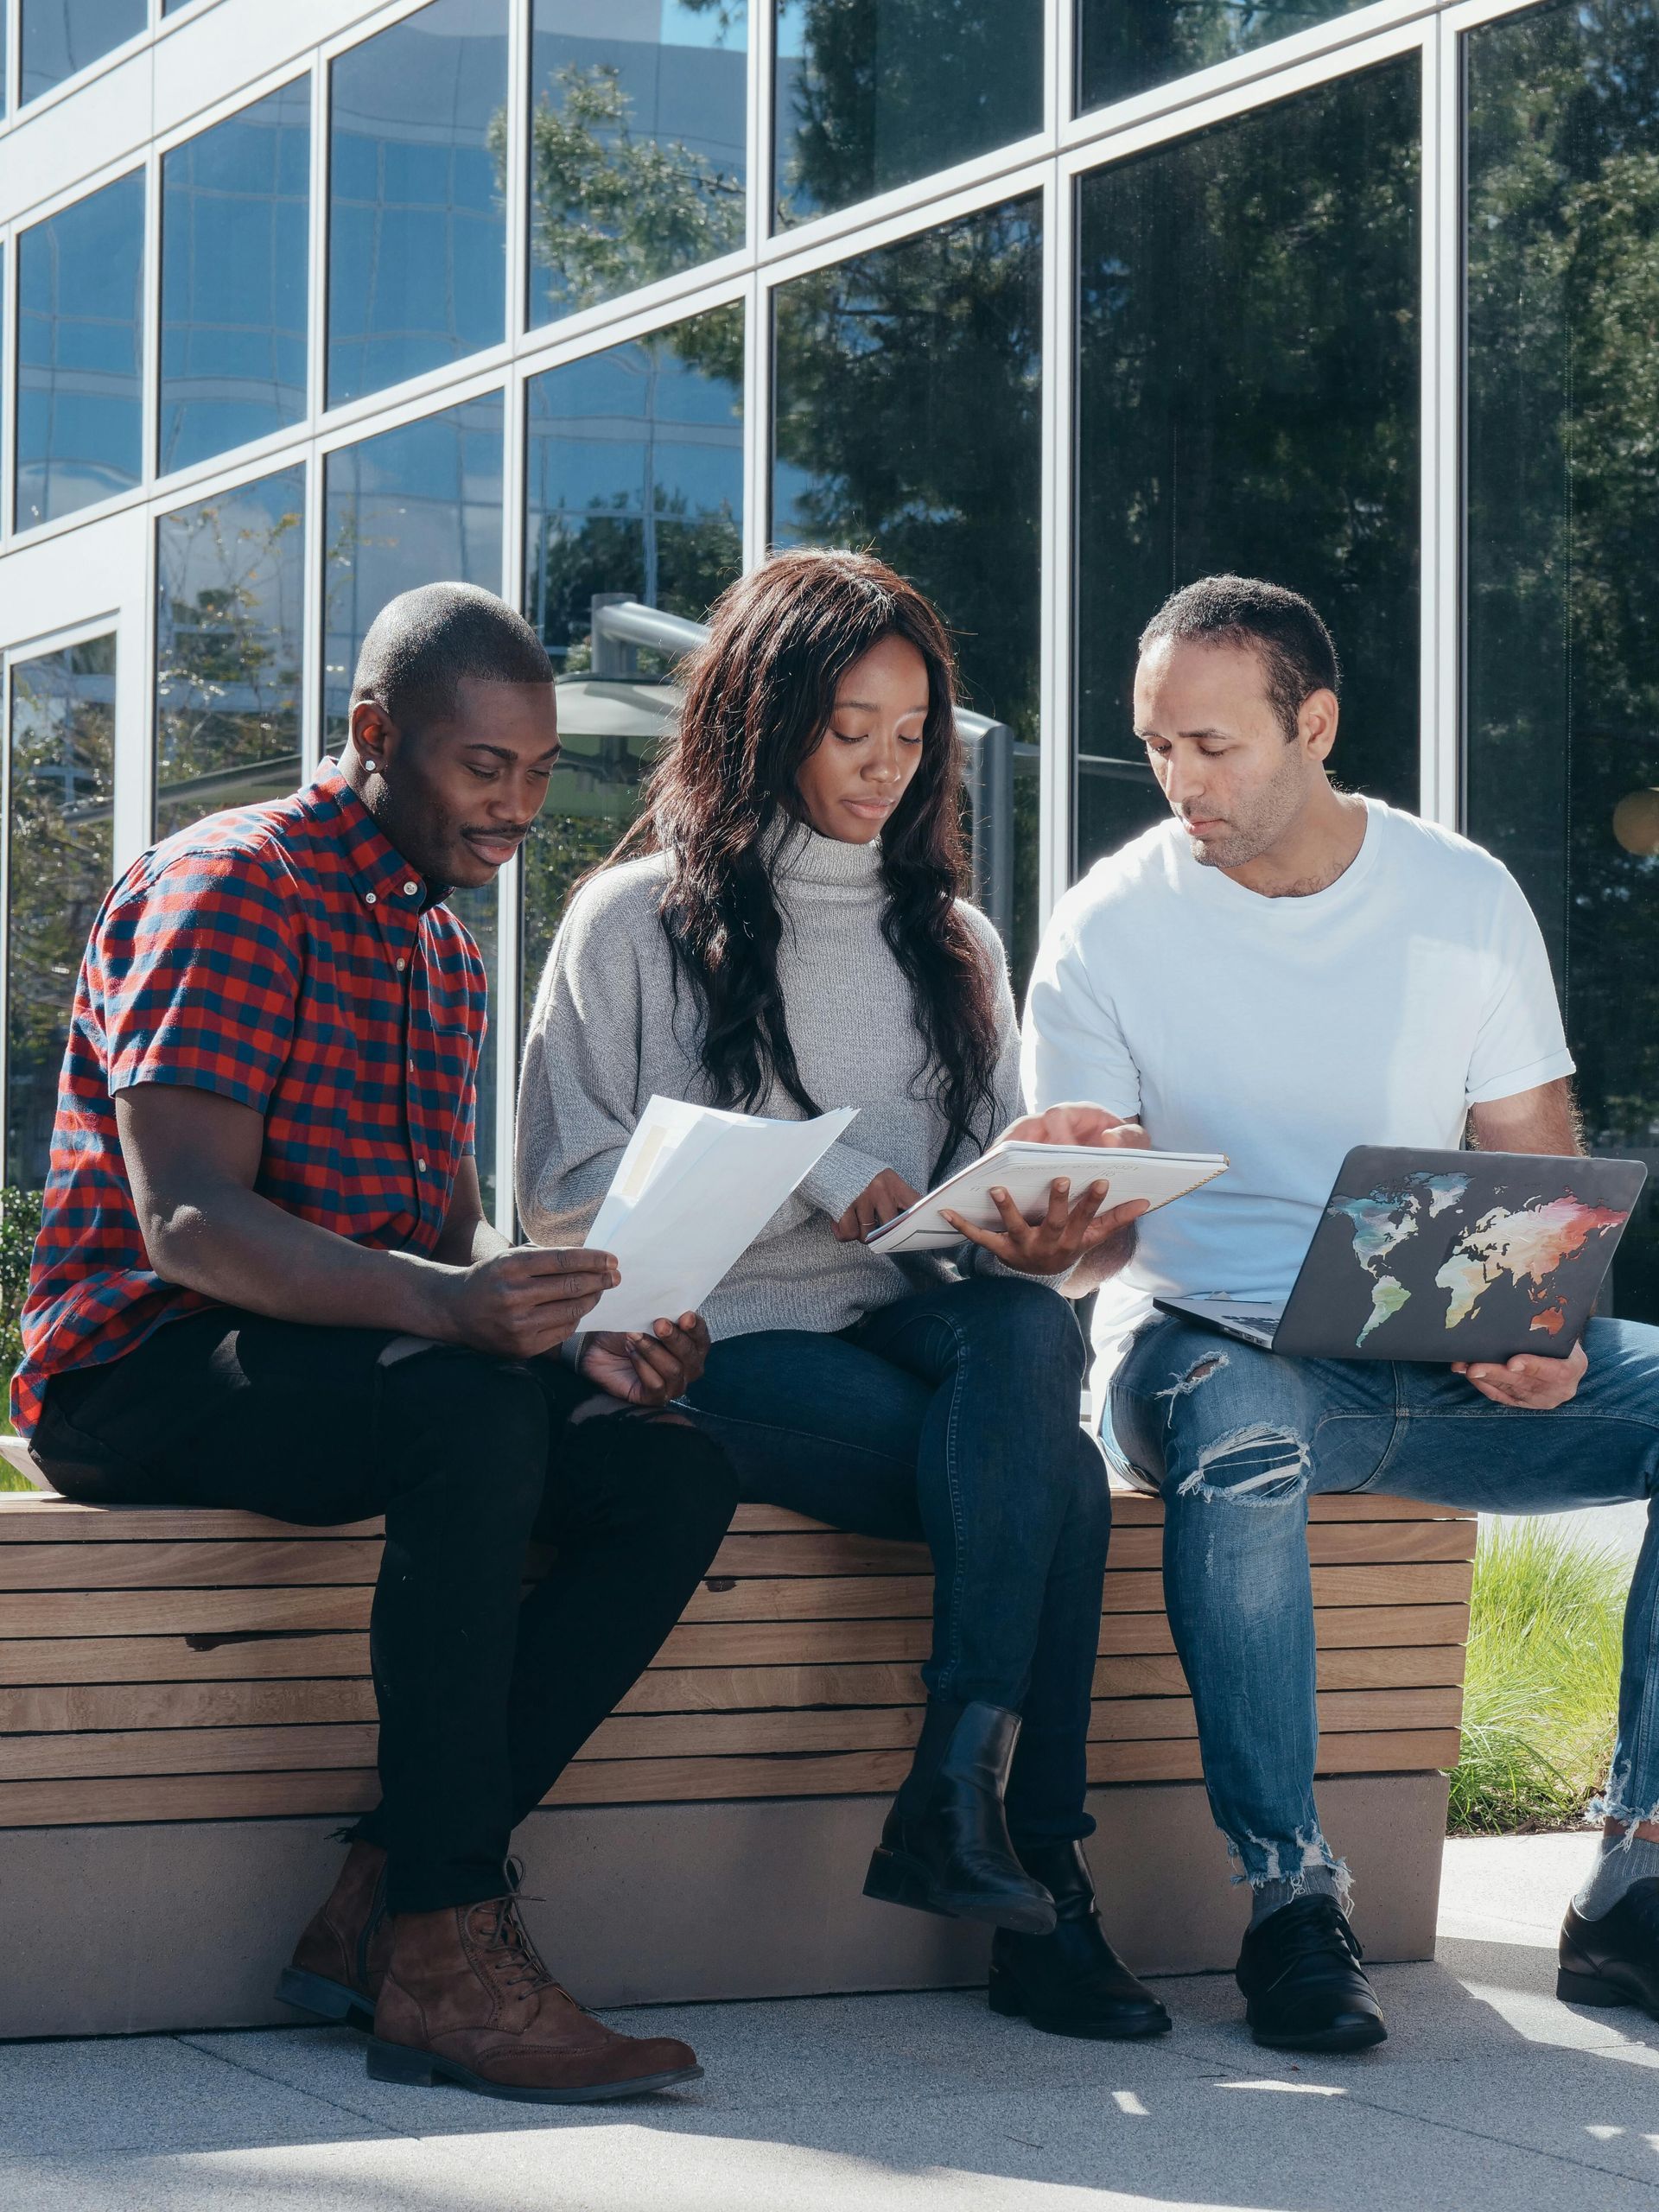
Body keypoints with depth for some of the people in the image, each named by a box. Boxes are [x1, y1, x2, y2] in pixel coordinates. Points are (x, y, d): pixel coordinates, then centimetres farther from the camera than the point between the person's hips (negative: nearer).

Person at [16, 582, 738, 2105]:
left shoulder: (442, 950, 21)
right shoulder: (230, 884, -8)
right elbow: (185, 1220, -21)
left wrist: (579, 1334, -6)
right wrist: (446, 1306, -37)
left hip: (366, 1373, 8)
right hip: (141, 1373, -8)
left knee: (675, 1474, -15)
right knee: (474, 1409, -36)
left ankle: (386, 1905, -18)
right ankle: (444, 1959, -33)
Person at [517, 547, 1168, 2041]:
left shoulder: (951, 941, 22)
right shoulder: (637, 923, 6)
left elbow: (997, 1197, 17)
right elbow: (567, 1190, -3)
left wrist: (1030, 1242, -9)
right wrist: (809, 1173, -14)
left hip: (909, 1326, 4)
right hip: (722, 1346, -4)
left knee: (1031, 1336, -35)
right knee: (1056, 1479, -30)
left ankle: (959, 1789, -38)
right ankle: (1041, 1886, -29)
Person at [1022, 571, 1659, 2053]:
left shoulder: (1468, 899, 6)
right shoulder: (1110, 928, 0)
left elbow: (1540, 1165, 6)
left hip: (1444, 1356, 3)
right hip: (1210, 1337, -3)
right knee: (1234, 1422, -39)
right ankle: (1290, 1894, -29)